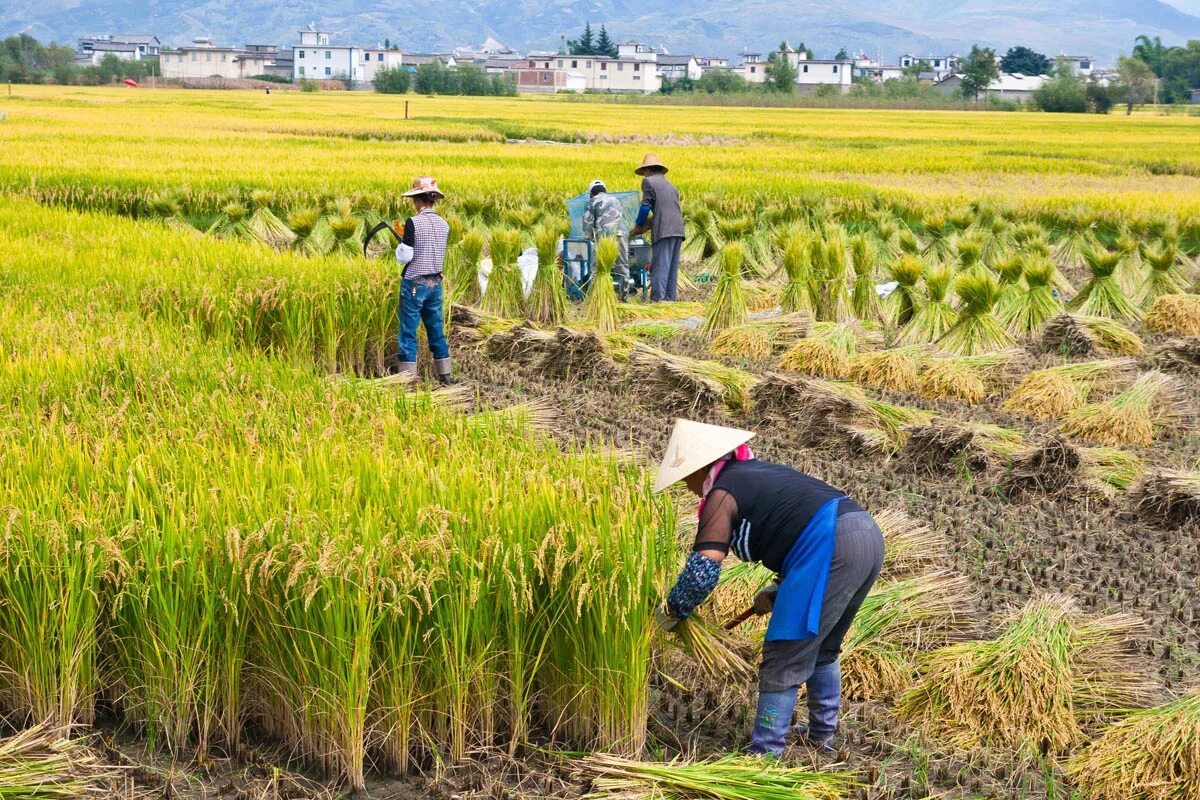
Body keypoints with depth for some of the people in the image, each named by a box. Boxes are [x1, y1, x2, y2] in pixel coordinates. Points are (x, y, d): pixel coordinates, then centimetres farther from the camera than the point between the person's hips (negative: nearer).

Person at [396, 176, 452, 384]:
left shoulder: (414, 223, -15)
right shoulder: (443, 225, 4)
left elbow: (404, 257, -15)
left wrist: (400, 245, 6)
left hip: (414, 283, -6)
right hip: (436, 283, 6)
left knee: (408, 330, 0)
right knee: (436, 328, 15)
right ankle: (445, 374, 19)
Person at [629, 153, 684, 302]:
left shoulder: (649, 181, 2)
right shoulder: (670, 185, 26)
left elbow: (646, 206, -5)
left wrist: (639, 226, 9)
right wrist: (646, 226, 32)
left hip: (664, 231, -7)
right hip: (678, 230, 7)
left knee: (660, 267, -10)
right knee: (672, 267, 10)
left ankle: (657, 300, -14)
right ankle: (670, 299, 11)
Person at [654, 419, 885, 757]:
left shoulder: (721, 494, 2)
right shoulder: (760, 472, 28)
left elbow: (702, 569, -8)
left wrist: (672, 611, 8)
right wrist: (778, 589, 32)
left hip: (832, 548, -9)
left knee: (784, 657, -1)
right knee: (822, 649, 25)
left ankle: (765, 753, 1)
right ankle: (822, 736, 35)